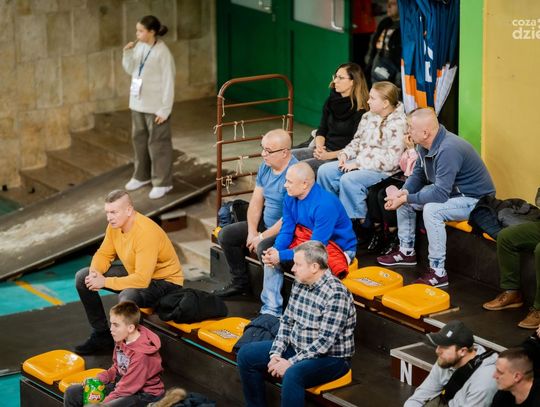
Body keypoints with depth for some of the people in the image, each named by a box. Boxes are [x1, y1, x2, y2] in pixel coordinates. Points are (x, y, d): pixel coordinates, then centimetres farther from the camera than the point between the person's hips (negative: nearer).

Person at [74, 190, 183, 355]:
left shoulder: (146, 233, -33)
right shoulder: (115, 225, -7)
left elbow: (142, 279, -36)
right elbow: (104, 254, 7)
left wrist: (105, 282, -30)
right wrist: (95, 272, -16)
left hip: (164, 281, -9)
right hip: (135, 272, 9)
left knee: (127, 298, -40)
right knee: (82, 277, 3)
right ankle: (102, 335, 13)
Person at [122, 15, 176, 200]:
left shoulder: (162, 53, -18)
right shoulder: (139, 47, 2)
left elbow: (168, 83, -16)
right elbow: (130, 70, 12)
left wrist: (165, 109, -17)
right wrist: (127, 54, -6)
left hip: (155, 106, -7)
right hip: (138, 103, 7)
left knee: (157, 143, 1)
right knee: (139, 139, 17)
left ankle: (162, 182, 10)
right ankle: (141, 176, 33)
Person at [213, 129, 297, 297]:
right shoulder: (265, 167, 3)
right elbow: (256, 201, 7)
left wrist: (262, 237, -19)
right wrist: (252, 232, -7)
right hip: (265, 223, 9)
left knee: (264, 247, -35)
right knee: (226, 235, 4)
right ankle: (240, 282, 16)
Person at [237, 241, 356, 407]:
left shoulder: (336, 294, -25)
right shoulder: (299, 283, 1)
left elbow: (325, 342, -27)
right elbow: (287, 321, 8)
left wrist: (291, 363, -25)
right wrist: (276, 353, -6)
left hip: (331, 357, -9)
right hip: (297, 348, 9)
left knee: (292, 375, -37)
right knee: (246, 354, 5)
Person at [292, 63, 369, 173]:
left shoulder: (360, 111, -11)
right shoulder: (331, 101, 11)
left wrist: (329, 155, -19)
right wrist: (319, 147, -6)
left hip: (340, 157, -8)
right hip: (324, 149, 8)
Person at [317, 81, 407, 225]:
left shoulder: (399, 124, -16)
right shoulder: (368, 117, 9)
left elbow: (391, 160, -21)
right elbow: (357, 141, 22)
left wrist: (358, 164, -19)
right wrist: (345, 154, 0)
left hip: (383, 170, -8)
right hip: (359, 162, 8)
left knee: (349, 180, -31)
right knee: (325, 171, -5)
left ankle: (359, 220, -16)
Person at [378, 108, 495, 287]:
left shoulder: (448, 150, -32)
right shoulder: (425, 145, -3)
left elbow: (440, 194, -35)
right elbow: (418, 174, 10)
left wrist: (406, 198, -27)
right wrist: (403, 192, -10)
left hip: (475, 199, -10)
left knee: (432, 209, -34)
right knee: (402, 198, 9)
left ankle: (438, 272, -26)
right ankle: (407, 252, 22)